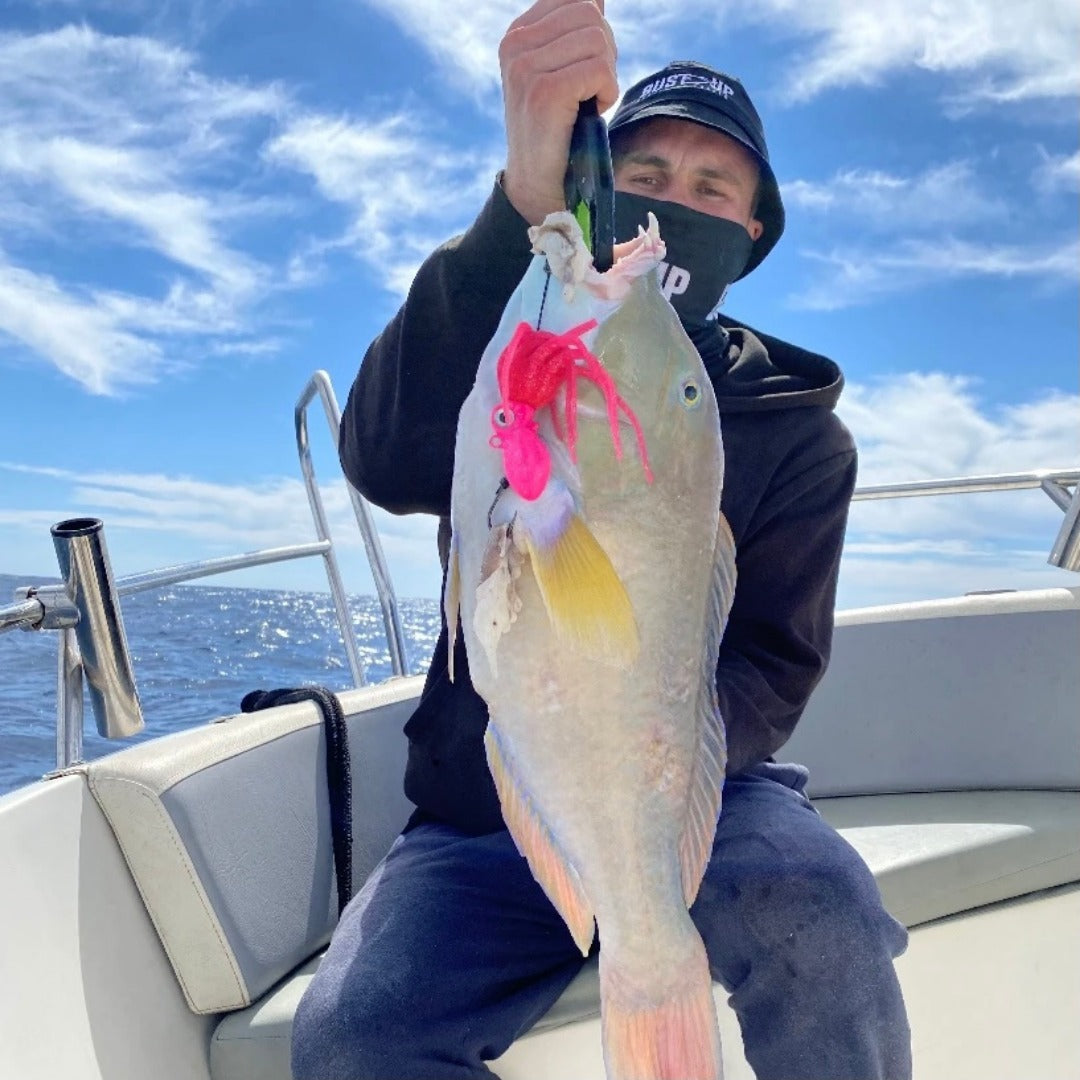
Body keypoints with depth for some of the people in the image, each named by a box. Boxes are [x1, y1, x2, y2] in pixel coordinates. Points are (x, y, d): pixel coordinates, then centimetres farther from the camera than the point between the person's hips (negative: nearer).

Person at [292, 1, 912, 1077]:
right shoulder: (506, 361, 2)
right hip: (481, 811, 1)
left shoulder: (795, 430, 3)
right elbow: (388, 463, -22)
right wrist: (524, 202, -36)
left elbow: (772, 664, -4)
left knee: (818, 913, -32)